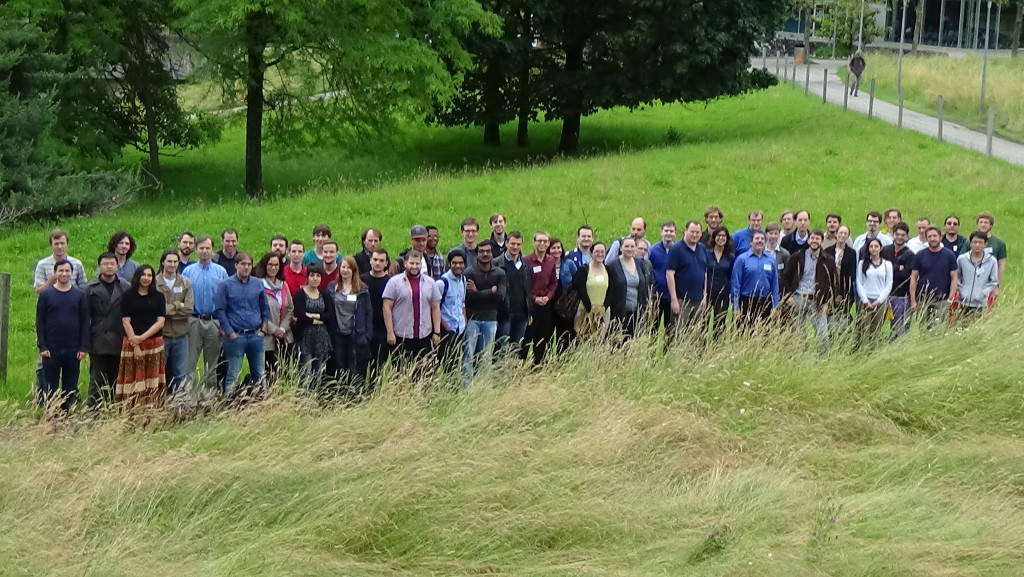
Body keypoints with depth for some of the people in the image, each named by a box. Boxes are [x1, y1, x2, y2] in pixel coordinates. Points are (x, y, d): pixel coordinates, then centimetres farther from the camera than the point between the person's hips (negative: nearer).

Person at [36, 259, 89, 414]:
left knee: (71, 386, 4)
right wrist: (42, 346, -7)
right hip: (51, 349, -1)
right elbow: (39, 321, 0)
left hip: (73, 350, 1)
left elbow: (85, 322, 4)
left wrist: (84, 347, -3)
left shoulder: (79, 295, 4)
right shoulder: (46, 294, 1)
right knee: (50, 386, 3)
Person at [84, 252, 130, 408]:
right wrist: (86, 341, -4)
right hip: (98, 341, -2)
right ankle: (92, 409, 4)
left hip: (119, 341, 2)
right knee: (97, 379, 0)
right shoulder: (91, 288, 3)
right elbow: (85, 315, 1)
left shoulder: (125, 287, 7)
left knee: (115, 379, 6)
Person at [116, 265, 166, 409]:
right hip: (132, 343, -1)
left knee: (152, 380, 0)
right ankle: (132, 411, -2)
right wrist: (135, 344, -10)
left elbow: (160, 321, 1)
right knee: (133, 379, -3)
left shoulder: (158, 297, 8)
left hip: (154, 342, 1)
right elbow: (126, 321, -2)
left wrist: (143, 337, -10)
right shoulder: (129, 297, 3)